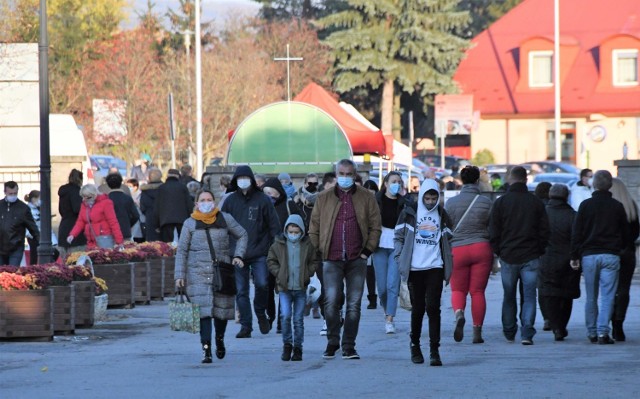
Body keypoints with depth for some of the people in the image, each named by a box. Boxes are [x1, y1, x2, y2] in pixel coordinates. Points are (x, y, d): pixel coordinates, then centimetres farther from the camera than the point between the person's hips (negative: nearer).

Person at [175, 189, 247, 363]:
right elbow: (182, 250, 5)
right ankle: (206, 349, -13)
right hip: (198, 273, -1)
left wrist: (238, 255, 4)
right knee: (204, 310, -11)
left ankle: (220, 339, 35)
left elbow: (242, 235, 18)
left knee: (222, 308, 6)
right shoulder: (190, 223, 4)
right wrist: (179, 275, -2)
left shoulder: (225, 219, 6)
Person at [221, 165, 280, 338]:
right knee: (241, 291, 1)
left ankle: (261, 313, 16)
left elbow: (274, 225, 4)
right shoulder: (230, 201, 7)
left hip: (259, 252, -2)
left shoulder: (262, 199, 2)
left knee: (262, 284, -12)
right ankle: (245, 325, 7)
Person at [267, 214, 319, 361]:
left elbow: (314, 262, 11)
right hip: (284, 288, 0)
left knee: (298, 319, 4)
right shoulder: (278, 245, 2)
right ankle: (287, 344, 3)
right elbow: (271, 261, 10)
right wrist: (279, 274, -2)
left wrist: (307, 274, -3)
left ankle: (297, 348, 13)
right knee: (285, 315, -13)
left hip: (301, 288, 0)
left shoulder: (308, 245, 3)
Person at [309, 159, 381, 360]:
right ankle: (332, 343, 7)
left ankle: (349, 346, 8)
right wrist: (318, 252, 1)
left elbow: (375, 226, 6)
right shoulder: (324, 198, 8)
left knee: (354, 304, 2)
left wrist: (367, 250, -2)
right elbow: (314, 228, 9)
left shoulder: (366, 198, 6)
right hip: (332, 260, 0)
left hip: (356, 260, 0)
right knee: (331, 302, -6)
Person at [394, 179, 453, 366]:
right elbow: (399, 237, 6)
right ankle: (415, 345, 23)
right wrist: (401, 262, -4)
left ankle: (434, 350, -9)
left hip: (435, 268, 0)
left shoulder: (442, 215, 10)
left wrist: (448, 269, 5)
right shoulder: (409, 213, 4)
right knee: (417, 309, 6)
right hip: (415, 269, 0)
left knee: (433, 308, -8)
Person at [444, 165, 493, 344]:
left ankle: (459, 313, -21)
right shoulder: (486, 202, 0)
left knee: (458, 289, 10)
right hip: (481, 249, 0)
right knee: (478, 291, 5)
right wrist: (495, 256, 15)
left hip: (458, 250, 0)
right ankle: (477, 332, 4)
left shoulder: (451, 203, 0)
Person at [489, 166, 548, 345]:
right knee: (529, 296, 0)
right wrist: (539, 251, 13)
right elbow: (544, 230, 3)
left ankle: (509, 333, 21)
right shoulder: (536, 202, 1)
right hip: (530, 257, 0)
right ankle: (527, 333, -12)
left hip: (508, 256, 0)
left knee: (509, 297, 14)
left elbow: (494, 232, -2)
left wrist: (498, 252, 9)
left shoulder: (501, 202, -2)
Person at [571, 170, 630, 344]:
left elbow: (576, 232, 0)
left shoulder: (585, 205, 1)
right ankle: (603, 331, -15)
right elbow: (626, 233, 10)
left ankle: (592, 332, 12)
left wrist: (575, 256, 3)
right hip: (611, 256, -1)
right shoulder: (617, 207, 3)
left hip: (589, 256, 1)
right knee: (607, 296, -4)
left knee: (591, 297, 9)